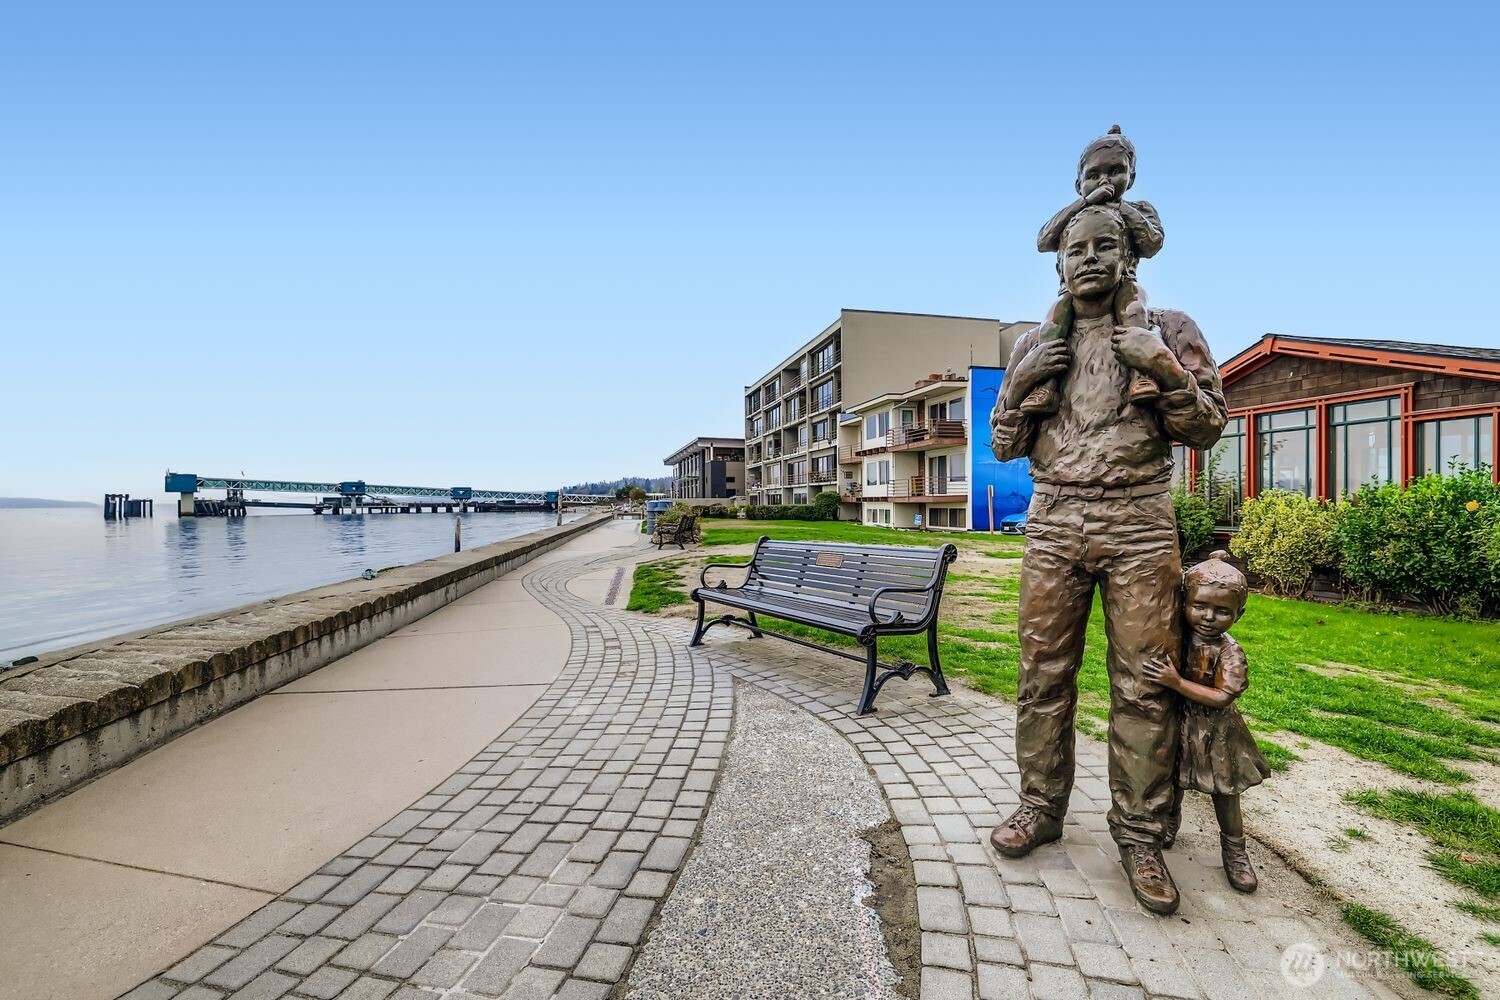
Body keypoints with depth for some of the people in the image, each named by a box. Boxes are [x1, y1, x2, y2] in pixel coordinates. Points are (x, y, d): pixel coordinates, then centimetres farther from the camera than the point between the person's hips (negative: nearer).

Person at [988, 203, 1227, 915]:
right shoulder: (1035, 343, 14)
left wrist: (1168, 370, -11)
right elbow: (1004, 447, 12)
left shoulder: (1167, 330, 9)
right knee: (1044, 675, 5)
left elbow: (1207, 429, 5)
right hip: (1053, 523, 2)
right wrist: (1019, 383, -4)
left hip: (1139, 526, -1)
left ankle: (1139, 831, 17)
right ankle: (1041, 808, 20)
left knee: (1143, 683, 2)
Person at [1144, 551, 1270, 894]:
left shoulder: (1229, 652, -21)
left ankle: (1235, 850, 33)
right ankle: (1169, 821, 45)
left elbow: (1222, 698, -27)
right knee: (1172, 782, 19)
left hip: (1215, 731, -2)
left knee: (1225, 792, 13)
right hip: (1177, 724, 3)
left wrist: (1176, 682, -34)